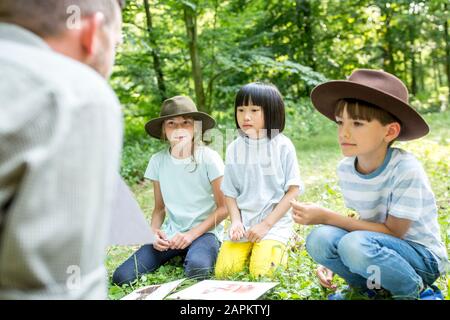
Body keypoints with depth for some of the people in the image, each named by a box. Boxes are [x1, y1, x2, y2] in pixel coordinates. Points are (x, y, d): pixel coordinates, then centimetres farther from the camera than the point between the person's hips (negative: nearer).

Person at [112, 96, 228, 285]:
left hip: (204, 232, -3)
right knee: (121, 277, -14)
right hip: (171, 233, 4)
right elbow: (160, 208, 11)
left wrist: (192, 234, -15)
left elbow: (224, 208, -6)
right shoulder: (158, 161, 2)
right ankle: (176, 255, 9)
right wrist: (154, 231, -11)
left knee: (197, 269, -37)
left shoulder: (208, 158, -10)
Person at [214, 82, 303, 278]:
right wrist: (236, 221, -9)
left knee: (262, 272, -21)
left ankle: (278, 250, 11)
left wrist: (266, 224, -11)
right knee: (223, 272, -12)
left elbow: (293, 190, -6)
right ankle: (251, 250, 16)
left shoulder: (282, 146, -5)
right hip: (244, 224, 3)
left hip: (274, 222, -3)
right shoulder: (234, 149, 4)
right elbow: (230, 192, 8)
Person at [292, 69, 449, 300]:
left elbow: (393, 232, -20)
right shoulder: (345, 169, -4)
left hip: (423, 257, -5)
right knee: (319, 239, -21)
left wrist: (326, 217, -24)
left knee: (356, 244, -34)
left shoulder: (406, 170, -24)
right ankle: (371, 288, 6)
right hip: (378, 245, 6)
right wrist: (333, 260, -6)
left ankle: (414, 291, -5)